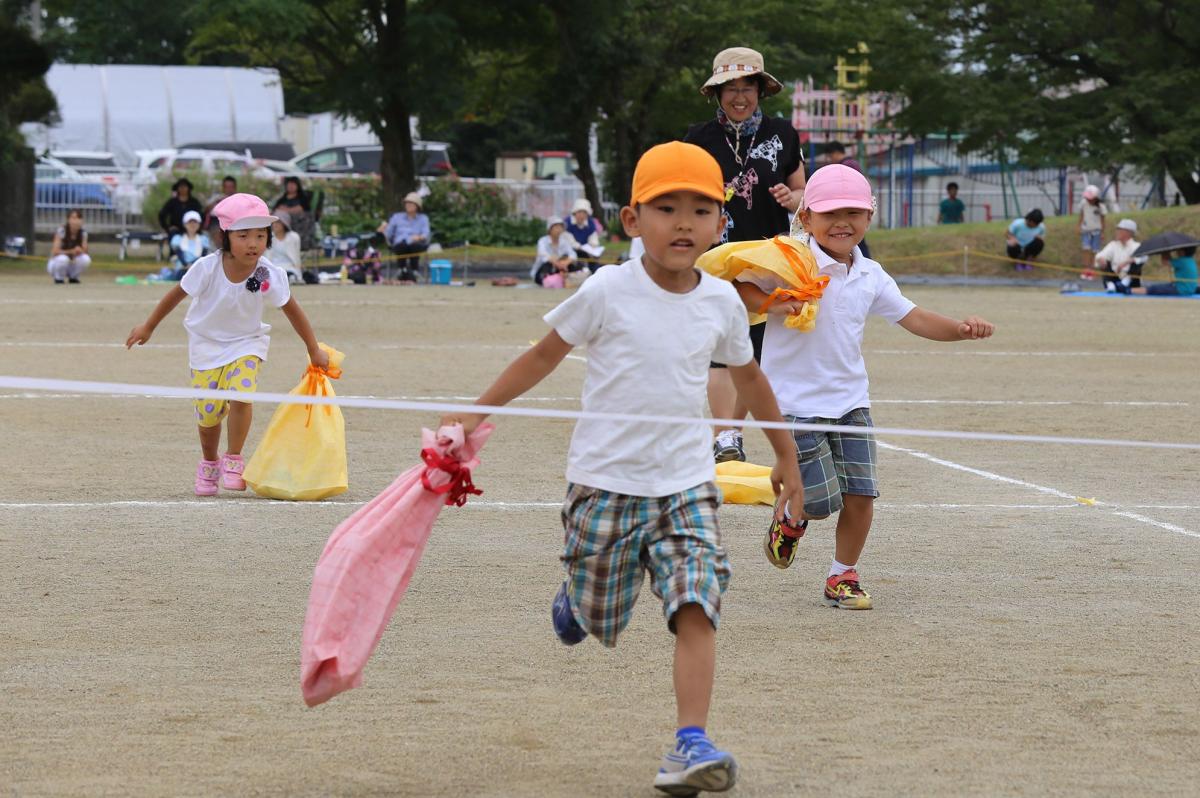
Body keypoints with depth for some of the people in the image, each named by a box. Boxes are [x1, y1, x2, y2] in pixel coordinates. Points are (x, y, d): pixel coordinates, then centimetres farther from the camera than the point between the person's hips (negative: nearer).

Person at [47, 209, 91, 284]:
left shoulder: (83, 233, -6)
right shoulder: (61, 231, -18)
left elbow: (85, 251, -9)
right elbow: (55, 252, -25)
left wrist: (80, 251, -33)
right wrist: (71, 251, -36)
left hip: (71, 264, 4)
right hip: (56, 263, -4)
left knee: (86, 259, -26)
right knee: (63, 259, -38)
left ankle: (73, 277, 1)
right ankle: (59, 278, -8)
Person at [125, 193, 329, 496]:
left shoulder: (269, 276, -20)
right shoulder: (207, 268, -23)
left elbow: (293, 311, -5)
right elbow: (177, 294, -5)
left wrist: (314, 351, 1)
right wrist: (148, 326, 5)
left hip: (246, 343, 0)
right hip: (206, 344, 0)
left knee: (241, 394, -25)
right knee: (208, 411, -3)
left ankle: (233, 460, -5)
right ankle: (209, 463, 27)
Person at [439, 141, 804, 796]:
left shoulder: (722, 302, 2)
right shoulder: (606, 293, -9)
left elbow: (749, 380, 19)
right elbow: (544, 356, 3)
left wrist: (786, 458, 28)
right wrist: (476, 413, 2)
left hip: (686, 482, 2)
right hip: (605, 479, -2)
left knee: (696, 607, -16)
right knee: (599, 619, 11)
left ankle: (691, 743, -18)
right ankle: (576, 592, 47)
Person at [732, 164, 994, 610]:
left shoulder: (870, 277, 6)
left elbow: (914, 319, 8)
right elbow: (736, 289, -11)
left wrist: (961, 329, -8)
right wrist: (776, 304, -26)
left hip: (850, 400, 5)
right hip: (796, 402, -5)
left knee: (860, 494, -3)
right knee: (822, 501, -6)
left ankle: (843, 576, 17)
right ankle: (791, 518, 30)